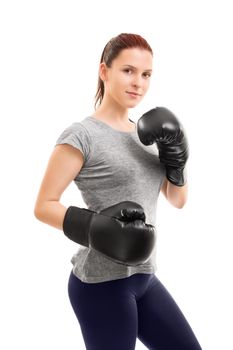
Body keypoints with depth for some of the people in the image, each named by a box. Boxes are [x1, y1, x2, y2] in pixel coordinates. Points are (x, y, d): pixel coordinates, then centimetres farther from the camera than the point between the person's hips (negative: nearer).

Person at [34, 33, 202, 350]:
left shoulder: (144, 134, 11)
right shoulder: (81, 135, -12)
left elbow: (178, 201, 15)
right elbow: (44, 206, -12)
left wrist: (176, 162, -3)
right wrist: (95, 225, -26)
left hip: (144, 279, 8)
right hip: (101, 283, -8)